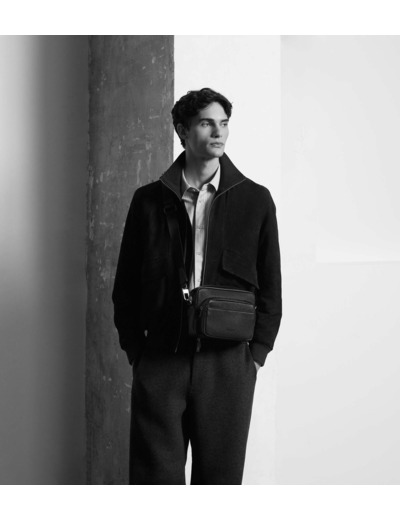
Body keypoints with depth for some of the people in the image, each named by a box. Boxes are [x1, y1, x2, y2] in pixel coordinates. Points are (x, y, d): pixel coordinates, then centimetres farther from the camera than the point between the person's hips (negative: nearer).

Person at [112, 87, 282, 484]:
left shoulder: (255, 201, 6)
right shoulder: (149, 200, 6)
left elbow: (270, 286, 7)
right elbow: (125, 285, 10)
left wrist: (256, 354, 0)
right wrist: (135, 352, 3)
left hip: (228, 365, 0)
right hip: (160, 361, 0)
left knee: (221, 477, 6)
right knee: (155, 477, 0)